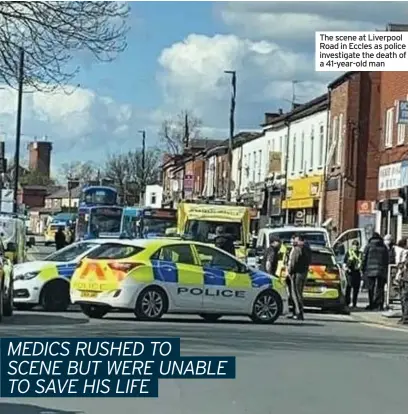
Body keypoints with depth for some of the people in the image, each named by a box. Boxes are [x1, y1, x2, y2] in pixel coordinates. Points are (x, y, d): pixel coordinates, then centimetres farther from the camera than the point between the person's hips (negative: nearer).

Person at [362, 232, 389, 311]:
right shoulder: (384, 247, 10)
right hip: (382, 272, 2)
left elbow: (364, 259, 0)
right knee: (380, 289, 2)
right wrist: (386, 272, 16)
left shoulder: (368, 246, 1)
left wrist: (363, 269, 8)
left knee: (371, 289, 4)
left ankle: (372, 305, 2)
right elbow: (387, 261, 12)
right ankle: (379, 305, -3)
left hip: (370, 271, -2)